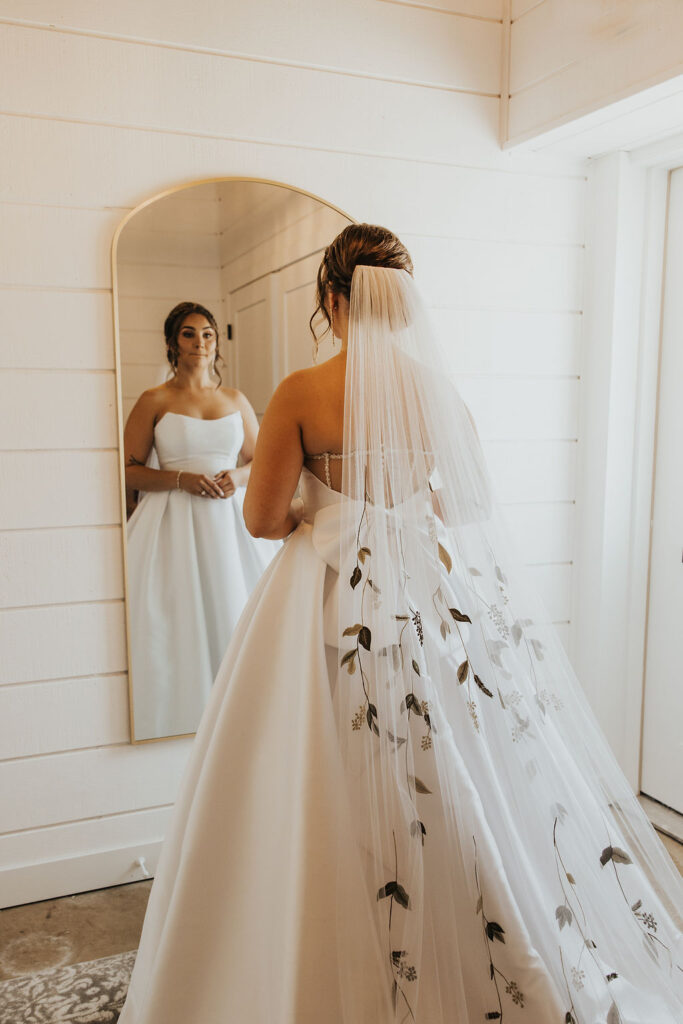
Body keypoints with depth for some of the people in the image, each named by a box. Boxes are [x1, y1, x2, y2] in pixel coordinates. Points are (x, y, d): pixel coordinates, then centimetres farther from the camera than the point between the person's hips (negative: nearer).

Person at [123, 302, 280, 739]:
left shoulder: (236, 400, 12)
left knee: (237, 618, 3)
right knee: (180, 622, -2)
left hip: (232, 521, 3)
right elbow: (129, 470, 1)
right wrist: (182, 478, -13)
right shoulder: (154, 401, 3)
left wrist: (238, 477, -4)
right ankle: (185, 725, 11)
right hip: (174, 522, -2)